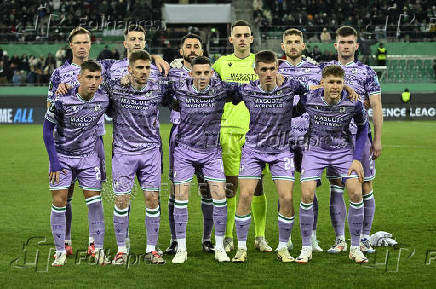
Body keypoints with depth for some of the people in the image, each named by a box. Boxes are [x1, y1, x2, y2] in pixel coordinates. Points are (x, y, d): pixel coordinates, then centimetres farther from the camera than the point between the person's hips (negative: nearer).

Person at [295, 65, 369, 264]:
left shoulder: (353, 103, -18)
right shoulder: (308, 99, -19)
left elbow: (363, 128, 0)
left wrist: (357, 159, -5)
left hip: (343, 150, 1)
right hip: (315, 150, 0)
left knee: (356, 194, -14)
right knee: (307, 195, -16)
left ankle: (355, 248, 2)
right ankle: (306, 248, -1)